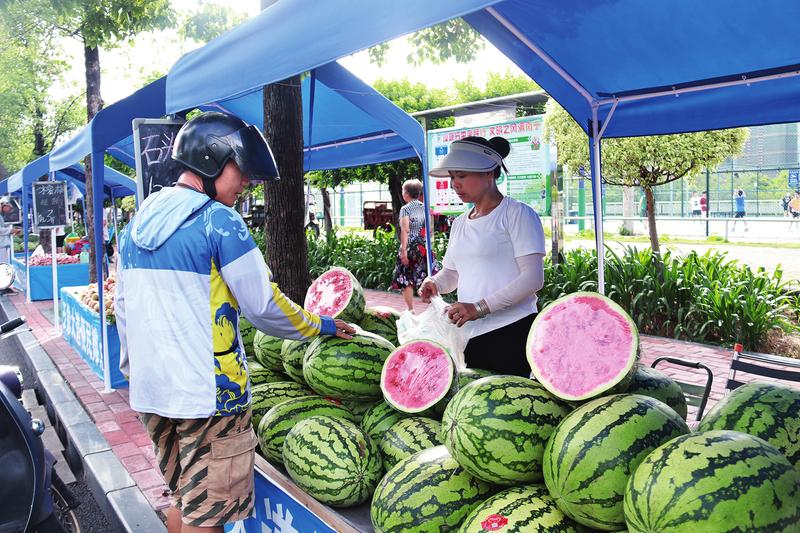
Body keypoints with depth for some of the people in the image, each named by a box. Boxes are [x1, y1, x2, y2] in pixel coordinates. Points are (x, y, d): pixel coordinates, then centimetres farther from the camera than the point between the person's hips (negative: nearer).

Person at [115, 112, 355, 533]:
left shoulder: (138, 221, 10)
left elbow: (124, 307, 16)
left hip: (148, 391, 8)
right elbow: (262, 306, -13)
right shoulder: (219, 221, -13)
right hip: (208, 390, -8)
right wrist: (321, 326, 1)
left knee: (182, 499, 23)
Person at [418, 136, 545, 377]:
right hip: (470, 334, 6)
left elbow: (533, 278, -13)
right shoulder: (460, 223, 17)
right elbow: (451, 272, 25)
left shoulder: (518, 214, -4)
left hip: (512, 331, -6)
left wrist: (479, 307, -20)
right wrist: (434, 283, 1)